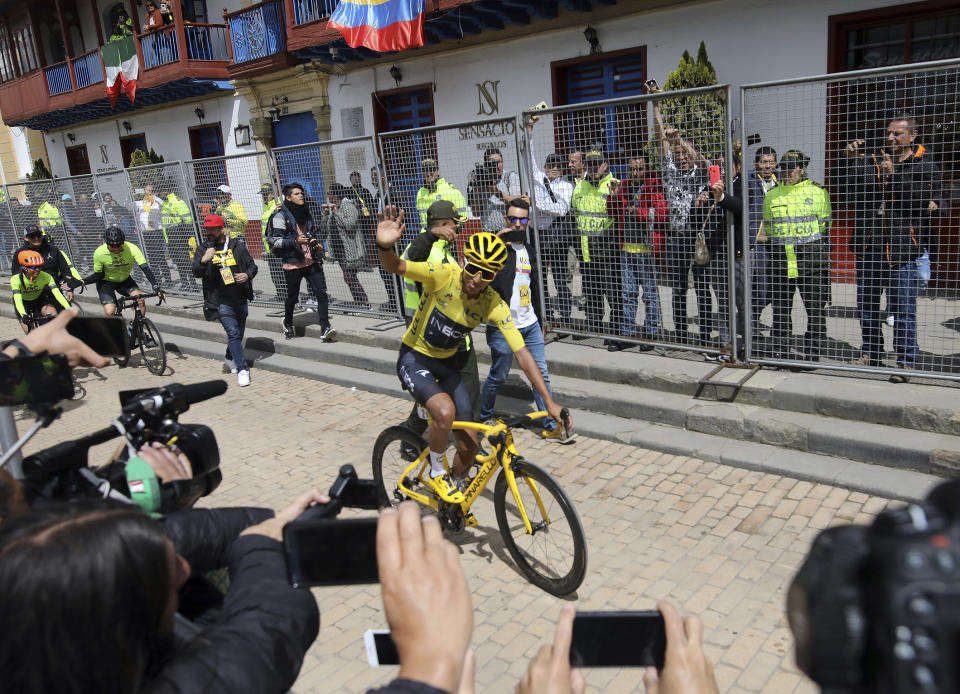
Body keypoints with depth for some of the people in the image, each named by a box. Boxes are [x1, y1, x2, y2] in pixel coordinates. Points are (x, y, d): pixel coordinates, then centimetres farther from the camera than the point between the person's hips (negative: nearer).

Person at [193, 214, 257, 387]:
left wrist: (247, 275, -11)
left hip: (240, 299, 3)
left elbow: (252, 265, 11)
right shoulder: (204, 249, 3)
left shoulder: (237, 246, 5)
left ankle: (230, 358, 41)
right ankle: (242, 369, -11)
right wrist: (203, 260, -25)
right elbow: (196, 273, -5)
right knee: (233, 334, -13)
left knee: (239, 333, 15)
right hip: (221, 302, -2)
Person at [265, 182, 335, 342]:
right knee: (292, 297, 10)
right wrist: (295, 241, -22)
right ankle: (287, 323, 36)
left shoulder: (306, 212, 14)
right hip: (292, 263, -5)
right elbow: (275, 241, -12)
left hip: (311, 261, 5)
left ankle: (325, 328, -9)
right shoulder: (281, 216, -7)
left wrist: (317, 244, 11)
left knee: (321, 292, -9)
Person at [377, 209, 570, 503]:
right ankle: (436, 474, -3)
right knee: (445, 411, -33)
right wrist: (385, 246, -59)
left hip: (447, 363, 4)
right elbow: (395, 266, -35)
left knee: (469, 445, 1)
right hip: (414, 358, -4)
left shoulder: (494, 305, -17)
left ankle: (454, 500, 31)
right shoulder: (444, 275, -25)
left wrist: (550, 402, -22)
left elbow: (522, 353, -18)